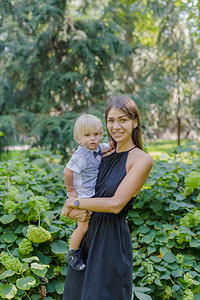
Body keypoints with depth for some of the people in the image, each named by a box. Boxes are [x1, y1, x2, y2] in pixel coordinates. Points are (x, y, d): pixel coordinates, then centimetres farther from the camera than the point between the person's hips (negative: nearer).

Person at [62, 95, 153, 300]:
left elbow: (116, 204, -21)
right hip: (87, 233, 7)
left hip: (112, 239, -6)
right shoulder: (105, 155, 7)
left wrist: (75, 203, -11)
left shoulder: (142, 160, -13)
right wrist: (73, 211, -12)